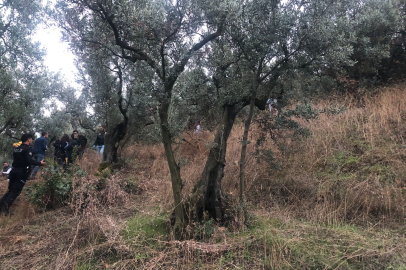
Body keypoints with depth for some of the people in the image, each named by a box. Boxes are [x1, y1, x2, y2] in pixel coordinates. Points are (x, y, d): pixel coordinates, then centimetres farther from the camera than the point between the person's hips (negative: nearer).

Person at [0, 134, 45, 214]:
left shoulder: (17, 148, 16)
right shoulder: (28, 148, -10)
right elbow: (29, 160, -22)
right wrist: (40, 163, -12)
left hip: (14, 171, 8)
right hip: (22, 173, -8)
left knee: (10, 190, 16)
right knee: (15, 192, -3)